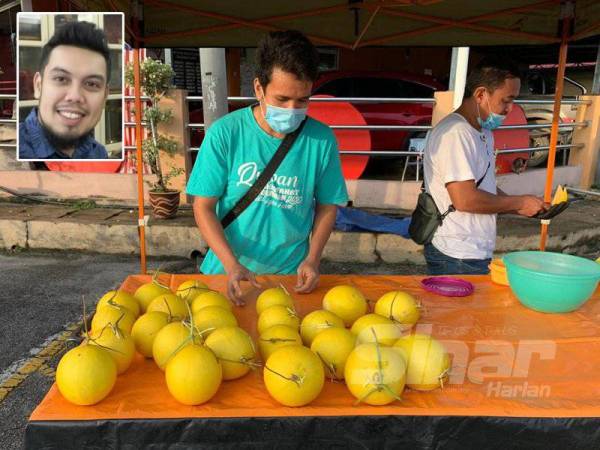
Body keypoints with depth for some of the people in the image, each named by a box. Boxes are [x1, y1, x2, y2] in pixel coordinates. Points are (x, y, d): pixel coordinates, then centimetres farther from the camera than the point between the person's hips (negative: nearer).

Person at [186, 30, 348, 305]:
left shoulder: (321, 140, -10)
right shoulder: (225, 134, -13)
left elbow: (327, 206, 1)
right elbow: (204, 207, -10)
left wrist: (312, 259, -10)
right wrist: (231, 264, -19)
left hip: (290, 274, 1)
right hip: (227, 271, 0)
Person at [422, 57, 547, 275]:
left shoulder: (484, 132, 13)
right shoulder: (454, 133, -19)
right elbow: (465, 199, -25)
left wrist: (524, 206, 6)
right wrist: (518, 202, -12)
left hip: (477, 252, 10)